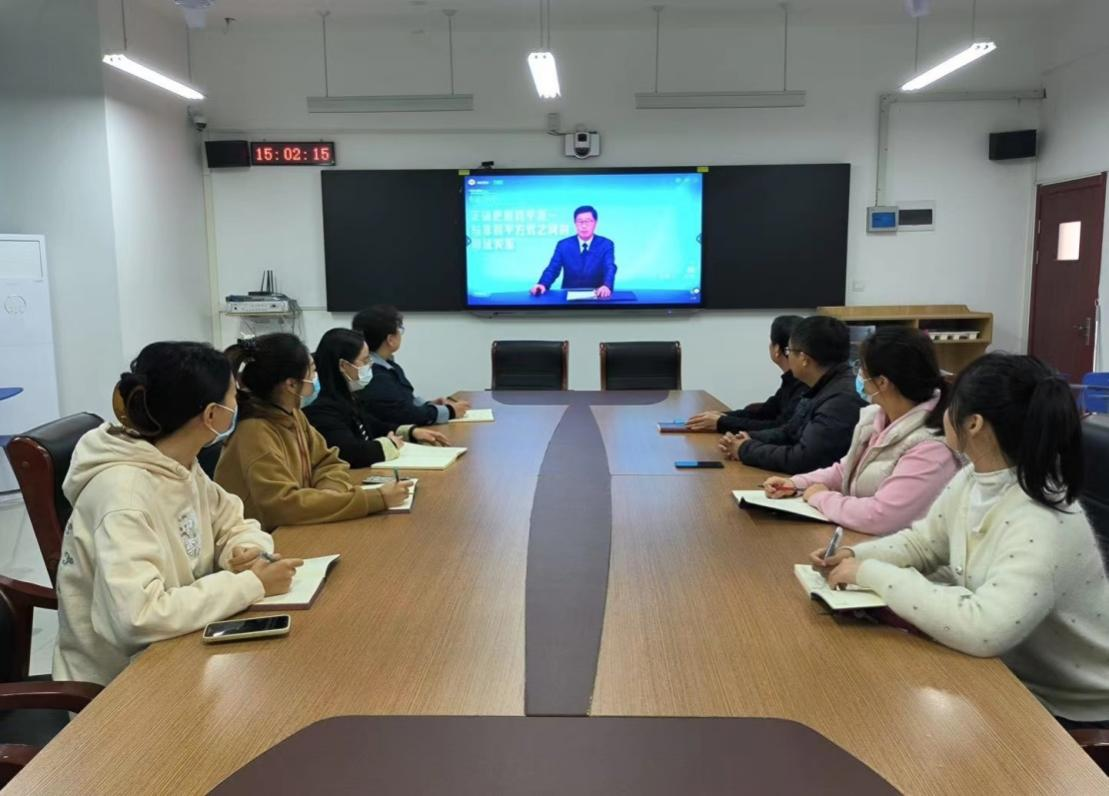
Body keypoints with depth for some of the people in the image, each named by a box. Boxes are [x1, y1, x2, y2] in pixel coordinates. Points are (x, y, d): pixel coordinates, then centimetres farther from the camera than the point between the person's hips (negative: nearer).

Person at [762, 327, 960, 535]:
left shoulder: (931, 447, -25)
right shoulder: (875, 417, 2)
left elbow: (879, 517, -30)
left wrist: (821, 497, -15)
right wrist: (797, 483, 3)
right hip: (856, 539, 7)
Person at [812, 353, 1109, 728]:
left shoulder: (1042, 524, -31)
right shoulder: (971, 481, -5)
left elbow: (983, 629, -41)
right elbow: (921, 542, 9)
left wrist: (874, 574, -33)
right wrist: (856, 556, -9)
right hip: (1009, 675, 6)